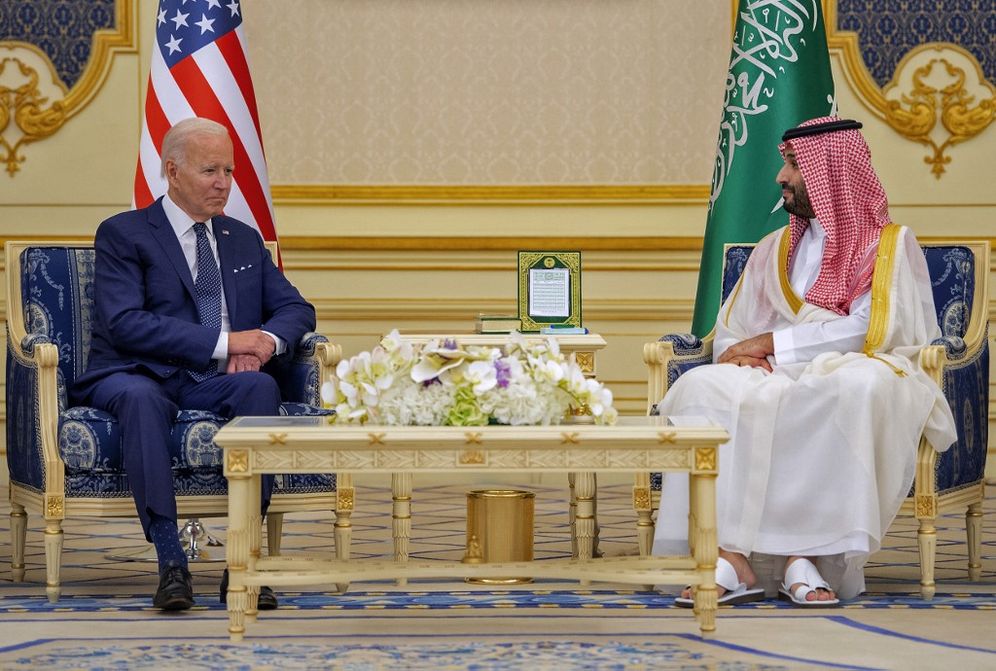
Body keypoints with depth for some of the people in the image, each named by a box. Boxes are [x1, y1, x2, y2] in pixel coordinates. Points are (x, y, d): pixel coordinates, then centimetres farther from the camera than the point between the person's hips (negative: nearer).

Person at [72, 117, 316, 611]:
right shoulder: (123, 234, 1)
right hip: (140, 375, -4)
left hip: (213, 383, 4)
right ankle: (170, 561, -42)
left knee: (261, 386, -30)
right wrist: (224, 342, -19)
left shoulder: (244, 241, 20)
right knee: (140, 397, -39)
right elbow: (123, 322, -13)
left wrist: (266, 342, -11)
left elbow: (296, 309, 15)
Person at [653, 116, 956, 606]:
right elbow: (727, 337, 20)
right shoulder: (774, 251, 23)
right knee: (702, 387, -27)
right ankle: (730, 555, -40)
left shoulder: (890, 245, 7)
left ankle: (802, 553, -38)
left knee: (860, 384, -41)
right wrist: (741, 355, -5)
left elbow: (873, 332, -9)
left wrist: (773, 342, -9)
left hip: (857, 377, -4)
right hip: (782, 382, 4)